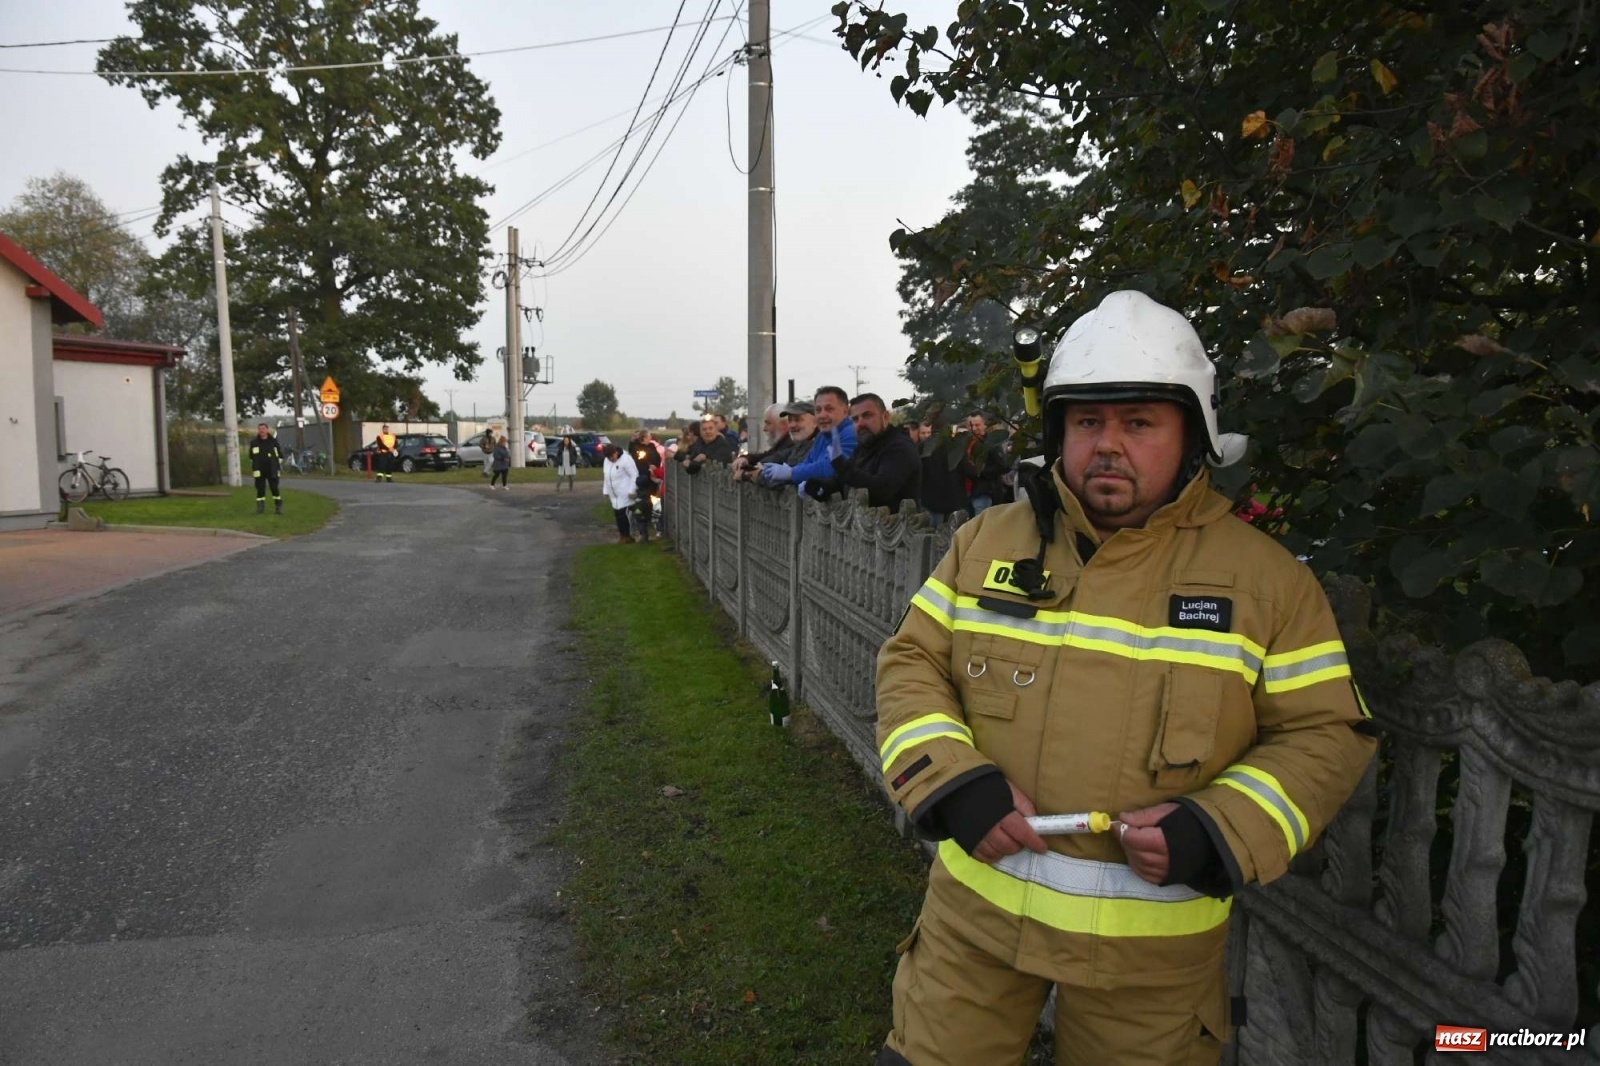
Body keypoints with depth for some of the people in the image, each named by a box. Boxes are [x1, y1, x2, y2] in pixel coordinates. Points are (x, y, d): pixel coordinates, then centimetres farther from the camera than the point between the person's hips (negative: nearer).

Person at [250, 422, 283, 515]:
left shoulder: (274, 441, 3)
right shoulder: (254, 443, 5)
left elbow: (280, 455, 9)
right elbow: (252, 458, 15)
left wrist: (280, 467, 4)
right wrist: (252, 470, 13)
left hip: (272, 471, -1)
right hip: (259, 472, 1)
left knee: (275, 489, -2)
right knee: (260, 490, 3)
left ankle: (278, 507, 5)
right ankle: (260, 508, 11)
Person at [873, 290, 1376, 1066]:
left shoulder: (1267, 578, -6)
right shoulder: (987, 542, -1)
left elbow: (1325, 734, -2)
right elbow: (911, 663, 2)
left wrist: (1219, 831, -18)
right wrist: (951, 780, -14)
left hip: (1152, 937, -1)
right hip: (977, 902, 2)